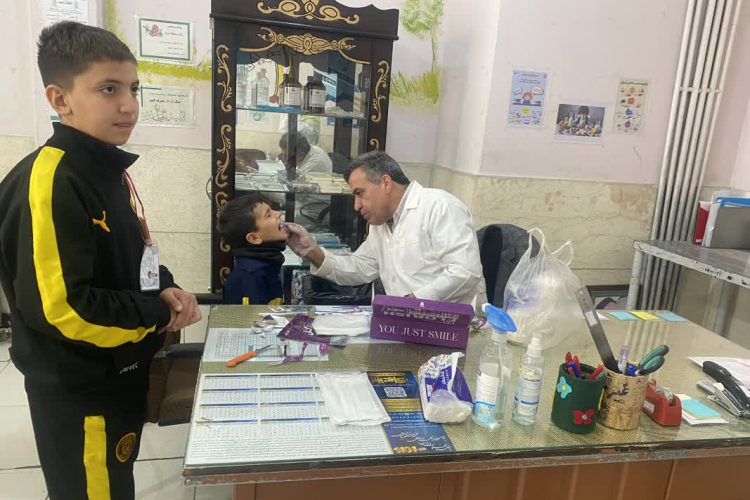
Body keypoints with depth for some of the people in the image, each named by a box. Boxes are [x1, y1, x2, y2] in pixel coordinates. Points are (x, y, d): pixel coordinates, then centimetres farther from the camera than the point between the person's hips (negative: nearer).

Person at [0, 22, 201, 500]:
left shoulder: (112, 171, 5)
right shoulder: (48, 182, -24)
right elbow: (61, 307, -29)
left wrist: (167, 289, -5)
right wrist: (159, 312, -18)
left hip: (122, 376, 9)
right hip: (79, 393, -9)